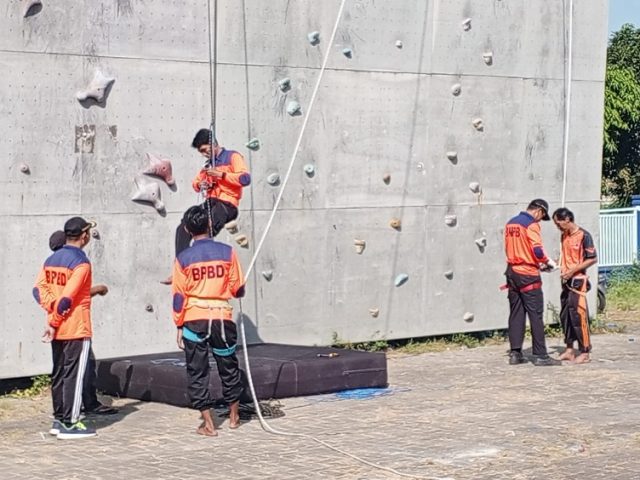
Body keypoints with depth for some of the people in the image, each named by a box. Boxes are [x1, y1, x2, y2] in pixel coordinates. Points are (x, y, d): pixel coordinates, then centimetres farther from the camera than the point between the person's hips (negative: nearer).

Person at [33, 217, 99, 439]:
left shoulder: (51, 259, 10)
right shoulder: (81, 262, -14)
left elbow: (39, 289, 2)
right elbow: (67, 297, -20)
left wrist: (54, 309, -6)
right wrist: (54, 323, -13)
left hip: (59, 329, 8)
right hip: (77, 329, -8)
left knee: (58, 374, 13)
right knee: (74, 375, -4)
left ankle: (59, 420, 19)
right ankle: (70, 424, -2)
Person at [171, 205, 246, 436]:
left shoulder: (183, 258, -4)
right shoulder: (227, 252, -3)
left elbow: (179, 297, -3)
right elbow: (238, 289, 1)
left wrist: (179, 327, 5)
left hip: (194, 321, -1)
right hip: (222, 318, 1)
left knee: (197, 373, 5)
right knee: (229, 367, 18)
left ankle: (208, 424, 2)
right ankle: (234, 416, 30)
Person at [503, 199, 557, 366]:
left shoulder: (510, 223, 12)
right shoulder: (531, 224, -12)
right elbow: (537, 250, -20)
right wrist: (548, 262, 0)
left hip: (512, 272, 7)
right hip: (528, 276, -7)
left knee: (516, 314, 9)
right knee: (536, 315, -3)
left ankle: (515, 353, 9)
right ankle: (540, 355, -3)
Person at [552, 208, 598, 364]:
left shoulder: (583, 235, -11)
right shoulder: (564, 236, 11)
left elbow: (593, 259, -12)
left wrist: (573, 270, -17)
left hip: (578, 281, -8)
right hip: (566, 281, 8)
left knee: (578, 316, -7)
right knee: (565, 315, 8)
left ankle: (584, 352, -2)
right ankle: (569, 349, 16)